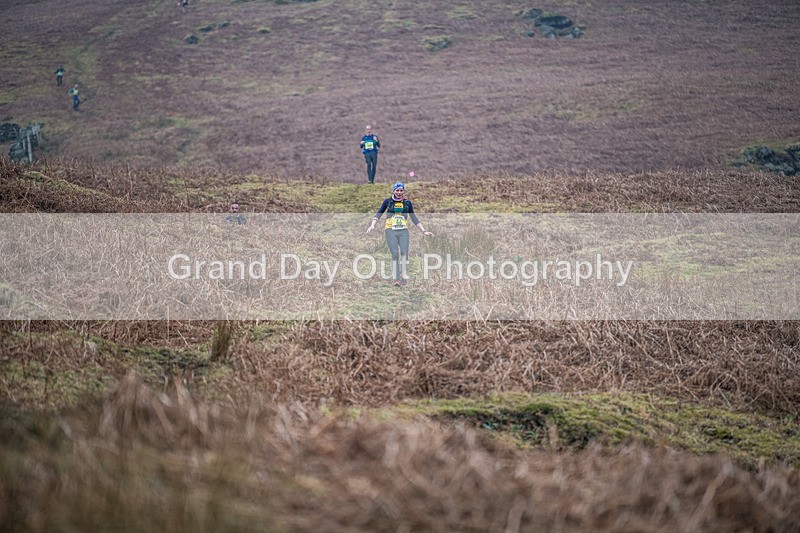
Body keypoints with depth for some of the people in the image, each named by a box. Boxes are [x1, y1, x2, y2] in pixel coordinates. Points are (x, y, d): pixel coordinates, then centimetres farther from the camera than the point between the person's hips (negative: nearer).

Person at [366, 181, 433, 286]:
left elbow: (414, 218, 18)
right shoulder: (388, 202, 8)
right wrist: (372, 225, -9)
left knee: (404, 253, -15)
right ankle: (396, 278, -12)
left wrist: (424, 231, 15)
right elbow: (378, 214, 8)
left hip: (403, 231, 1)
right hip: (390, 231, -1)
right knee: (395, 254, -14)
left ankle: (403, 277, -7)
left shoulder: (407, 203, 13)